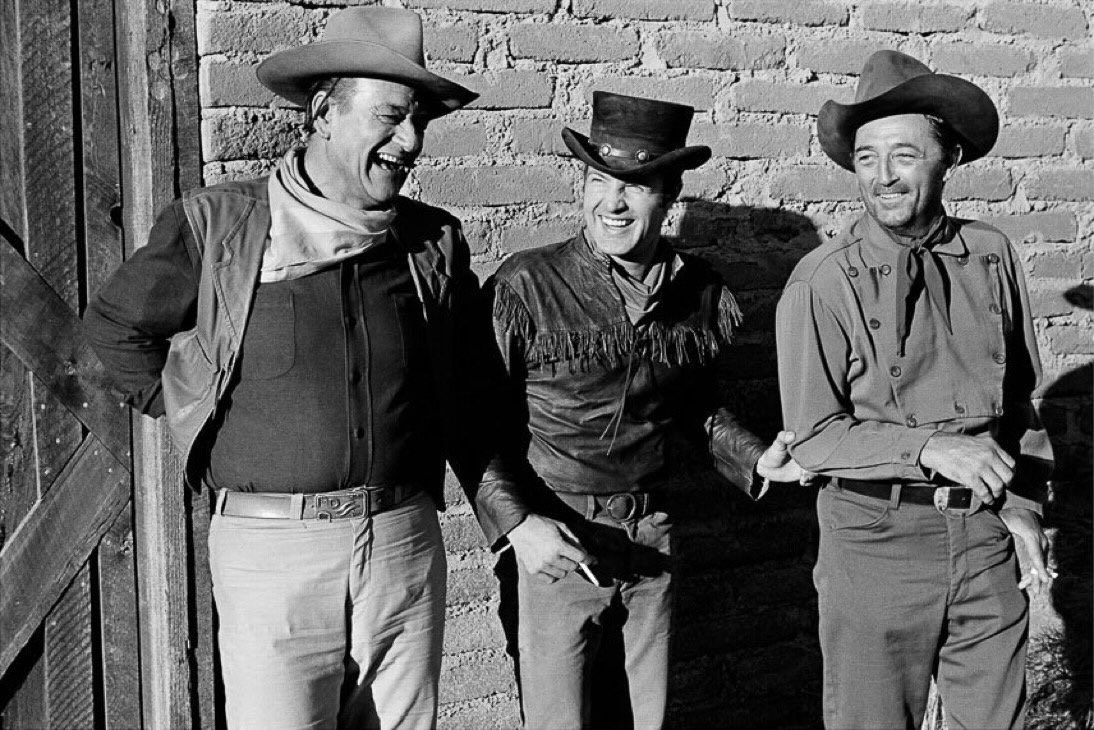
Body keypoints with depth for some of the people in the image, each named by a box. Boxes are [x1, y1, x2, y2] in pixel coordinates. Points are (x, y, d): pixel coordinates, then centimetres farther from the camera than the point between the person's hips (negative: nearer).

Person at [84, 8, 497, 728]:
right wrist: (195, 416, 8)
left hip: (406, 539, 3)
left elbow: (469, 398, 14)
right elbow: (117, 324, 13)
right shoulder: (215, 226, -3)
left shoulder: (436, 242, 6)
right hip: (272, 544, -2)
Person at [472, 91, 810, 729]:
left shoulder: (701, 293, 1)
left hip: (656, 535, 4)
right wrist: (516, 522, -19)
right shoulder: (526, 288, -12)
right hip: (557, 542, -4)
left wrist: (756, 462, 1)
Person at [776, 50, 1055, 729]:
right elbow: (815, 437, -10)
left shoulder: (991, 255, 0)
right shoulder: (822, 284, -12)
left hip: (986, 532, 3)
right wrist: (929, 448, -21)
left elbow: (1020, 392, 11)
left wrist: (1022, 505, 4)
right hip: (876, 537, -3)